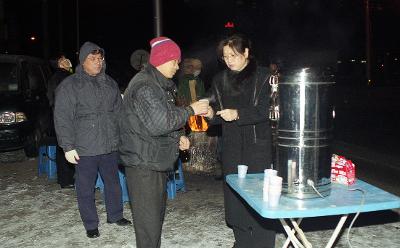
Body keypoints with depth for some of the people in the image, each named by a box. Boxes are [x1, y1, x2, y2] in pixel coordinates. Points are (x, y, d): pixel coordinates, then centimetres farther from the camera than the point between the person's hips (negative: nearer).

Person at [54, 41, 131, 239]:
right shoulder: (69, 86, -5)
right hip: (84, 148, -4)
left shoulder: (110, 83, 11)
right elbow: (62, 118, -8)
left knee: (113, 183, 16)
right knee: (86, 188, 6)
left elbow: (118, 112, 17)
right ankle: (90, 225, 22)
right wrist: (68, 146, -12)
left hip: (110, 146, 5)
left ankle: (115, 215, 35)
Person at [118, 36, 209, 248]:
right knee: (149, 223, -5)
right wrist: (190, 110, -17)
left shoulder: (161, 85, 16)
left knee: (157, 215, 18)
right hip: (143, 165, -10)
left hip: (157, 163, 10)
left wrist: (178, 137, 7)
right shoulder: (144, 86, -17)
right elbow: (158, 123, -25)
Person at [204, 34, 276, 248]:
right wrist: (211, 114, -11)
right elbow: (218, 115, 11)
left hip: (258, 145, -4)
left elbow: (264, 111, -10)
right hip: (232, 147, 4)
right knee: (234, 196, 7)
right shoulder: (219, 80, 11)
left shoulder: (263, 77, -3)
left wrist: (238, 114, -23)